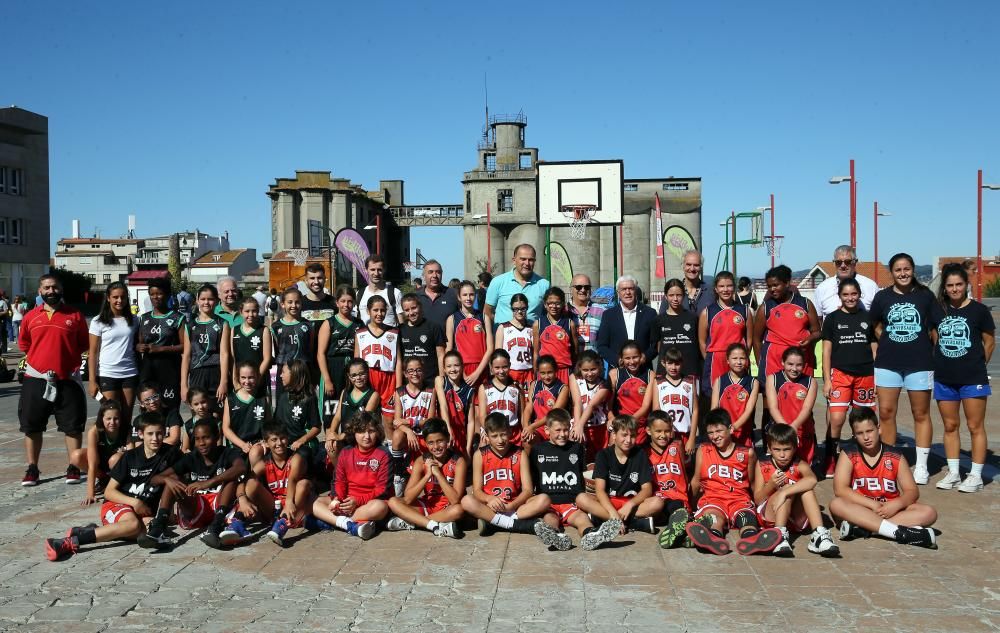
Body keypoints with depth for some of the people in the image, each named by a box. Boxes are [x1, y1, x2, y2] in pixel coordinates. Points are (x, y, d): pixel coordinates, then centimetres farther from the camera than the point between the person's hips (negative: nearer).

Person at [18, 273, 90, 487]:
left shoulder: (75, 316, 1)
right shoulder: (30, 317, 5)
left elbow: (84, 344, 7)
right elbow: (23, 344, 16)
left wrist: (68, 360, 2)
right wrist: (38, 360, 9)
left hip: (67, 380, -1)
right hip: (35, 379, 2)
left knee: (73, 426, 2)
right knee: (31, 426, 8)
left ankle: (73, 467, 13)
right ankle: (32, 469, 19)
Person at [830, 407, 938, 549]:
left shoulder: (895, 456, 1)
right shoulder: (849, 454, -4)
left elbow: (912, 491, 0)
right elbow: (840, 489, -14)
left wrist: (896, 504, -21)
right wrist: (873, 504, -21)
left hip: (890, 510, 2)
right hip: (862, 509, -2)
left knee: (929, 513, -21)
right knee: (836, 505, -33)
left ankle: (861, 528, -33)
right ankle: (900, 532, -40)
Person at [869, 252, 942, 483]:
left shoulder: (925, 295, 0)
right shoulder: (882, 296, 4)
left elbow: (939, 325, 6)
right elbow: (874, 324, 18)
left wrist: (928, 347, 1)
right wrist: (888, 341, 8)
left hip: (919, 362, -1)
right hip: (888, 363, 1)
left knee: (921, 414, 6)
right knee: (886, 412, 2)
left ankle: (921, 466, 15)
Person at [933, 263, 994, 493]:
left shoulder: (979, 310, -4)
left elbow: (989, 342, 4)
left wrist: (976, 365, 8)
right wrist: (940, 364, 8)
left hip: (973, 379, -4)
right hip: (944, 379, 4)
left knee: (975, 427, 1)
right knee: (950, 426, 11)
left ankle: (976, 476, 10)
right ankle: (953, 473, 20)